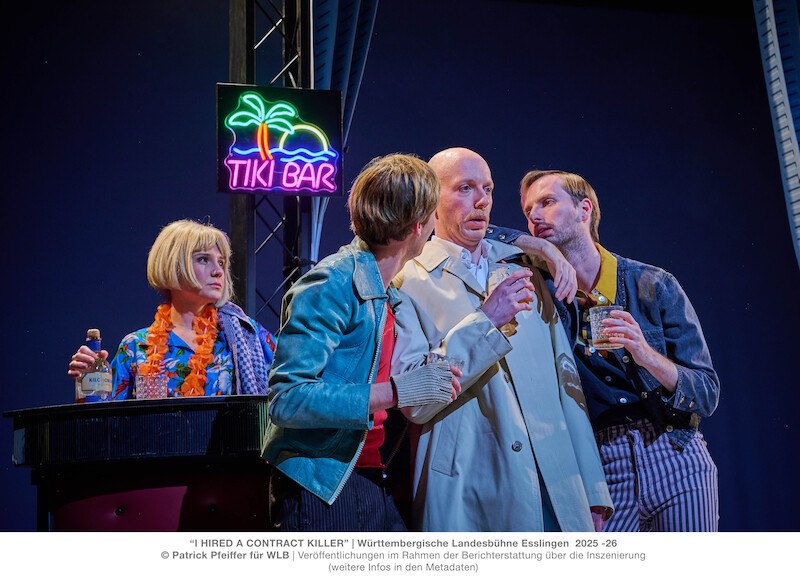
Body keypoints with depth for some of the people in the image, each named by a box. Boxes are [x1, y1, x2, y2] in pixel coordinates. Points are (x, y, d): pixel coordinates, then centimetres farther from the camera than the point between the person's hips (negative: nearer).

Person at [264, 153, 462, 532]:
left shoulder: (389, 295, 12)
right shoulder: (332, 283, -15)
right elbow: (287, 399, -22)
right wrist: (394, 392, -25)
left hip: (374, 485, 8)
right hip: (322, 491, -8)